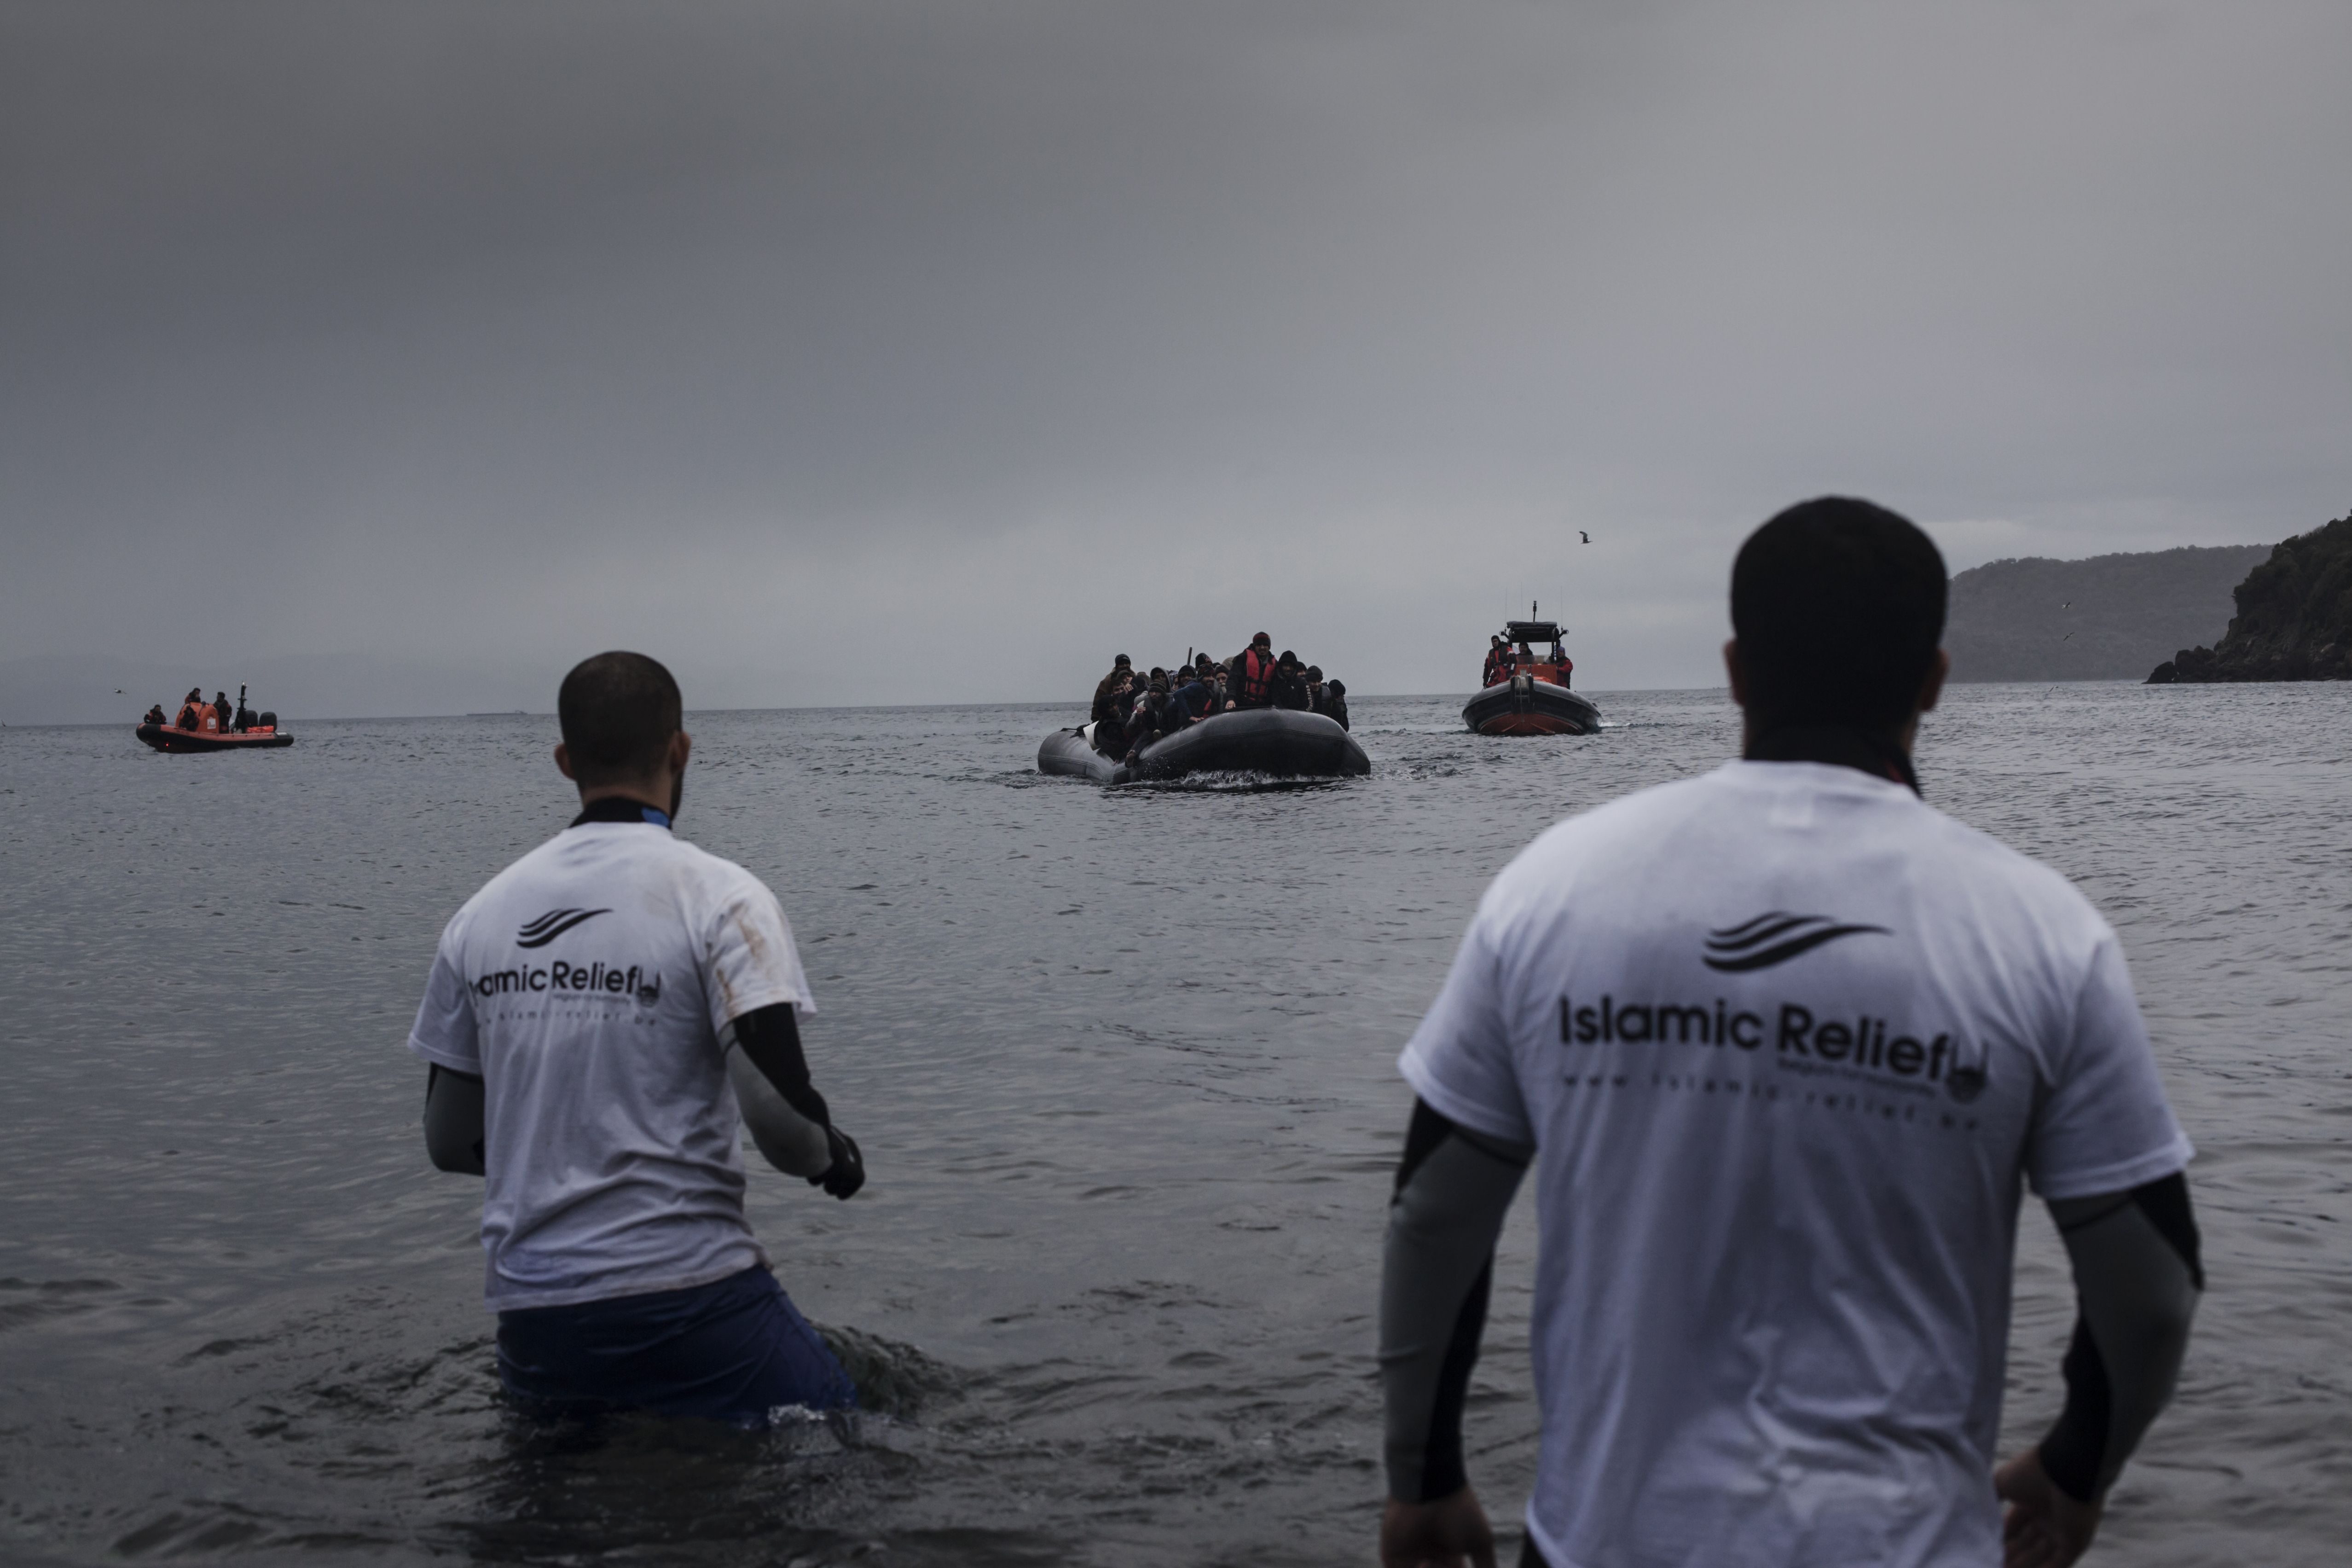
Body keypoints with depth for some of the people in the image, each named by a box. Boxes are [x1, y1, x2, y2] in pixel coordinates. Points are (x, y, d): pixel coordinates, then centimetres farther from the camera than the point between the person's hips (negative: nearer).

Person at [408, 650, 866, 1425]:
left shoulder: (480, 914, 7)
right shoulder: (719, 896, -8)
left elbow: (449, 1141, 13)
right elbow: (776, 1107, -17)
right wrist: (837, 1157, 5)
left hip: (528, 1311, 5)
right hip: (686, 1292, -5)